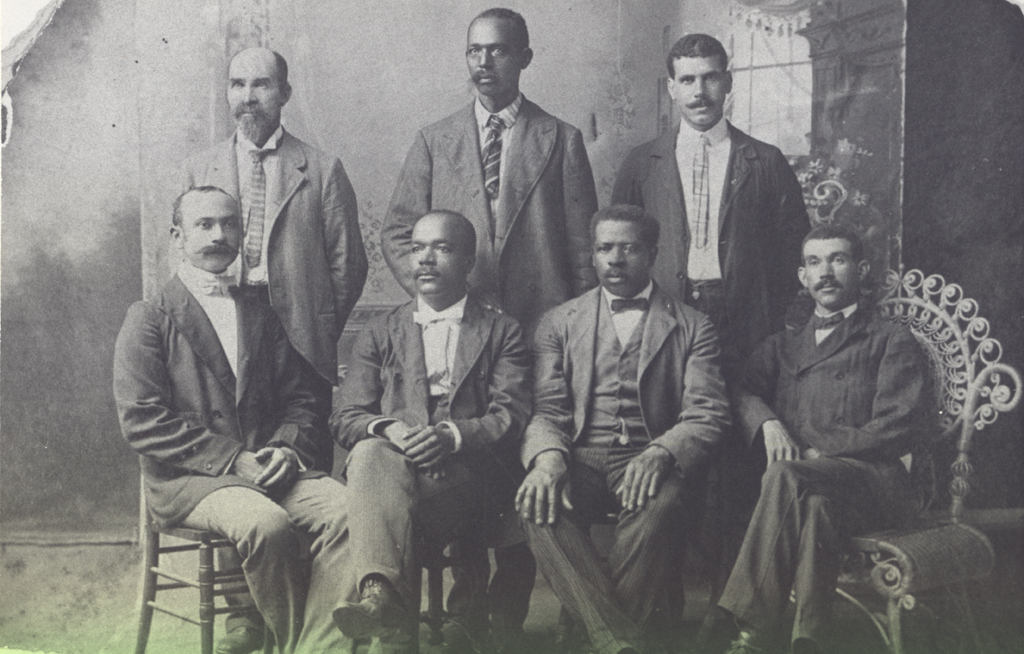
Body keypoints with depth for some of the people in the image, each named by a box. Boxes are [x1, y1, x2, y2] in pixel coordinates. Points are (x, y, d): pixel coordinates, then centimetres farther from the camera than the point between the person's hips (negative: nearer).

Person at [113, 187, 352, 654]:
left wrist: (287, 448, -5)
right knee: (268, 524, -34)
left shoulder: (261, 315, 20)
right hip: (185, 480, -4)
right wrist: (232, 460, -14)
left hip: (267, 468, 4)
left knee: (345, 509, -25)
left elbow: (299, 397, 18)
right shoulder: (148, 320, 4)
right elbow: (141, 421, -6)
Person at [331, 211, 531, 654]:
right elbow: (345, 418, 13)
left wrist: (452, 435, -18)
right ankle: (385, 594, -52)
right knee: (371, 453, -35)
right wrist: (387, 430, -12)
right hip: (391, 459, 2)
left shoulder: (501, 332, 17)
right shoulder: (379, 334, 24)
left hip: (470, 472, -1)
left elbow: (511, 417, 3)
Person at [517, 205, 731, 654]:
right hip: (580, 461, 1)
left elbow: (708, 414, 2)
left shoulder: (692, 327, 13)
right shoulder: (559, 324, 18)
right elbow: (546, 409, 7)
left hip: (651, 463, -1)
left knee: (657, 507, -36)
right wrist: (549, 457, -18)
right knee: (539, 504, -32)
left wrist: (659, 454, -20)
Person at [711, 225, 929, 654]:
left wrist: (818, 453, -11)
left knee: (787, 476, -35)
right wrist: (768, 423, -13)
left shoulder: (891, 341, 13)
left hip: (871, 481, -3)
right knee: (817, 503, -36)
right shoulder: (782, 346, 28)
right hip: (812, 481, 3)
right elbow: (744, 394, 11)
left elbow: (901, 426, -1)